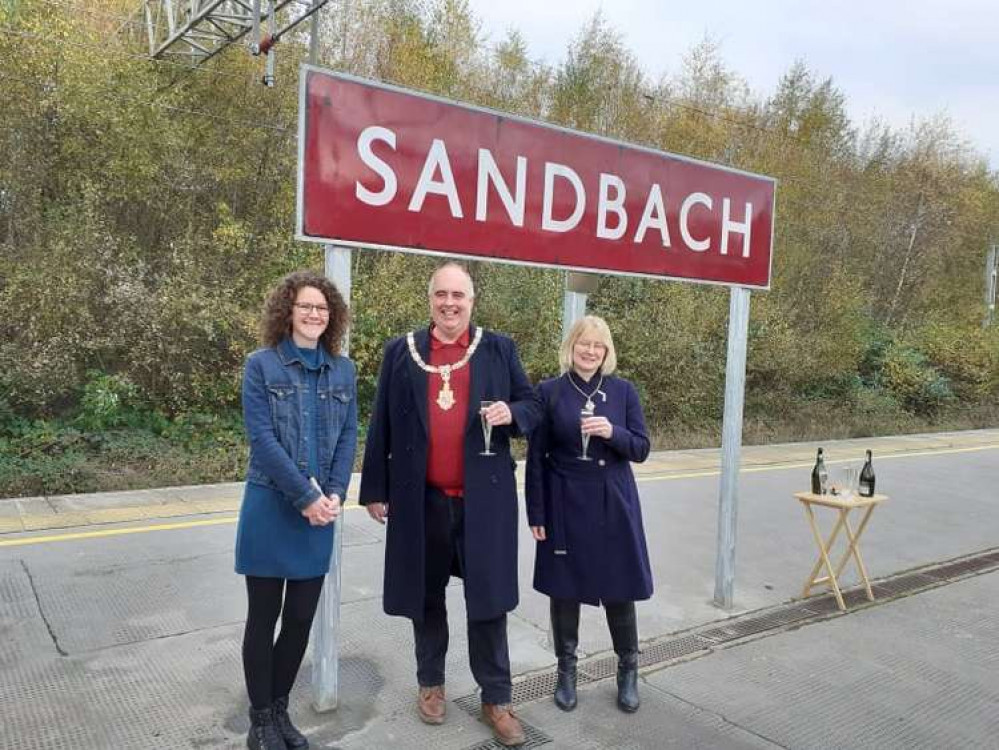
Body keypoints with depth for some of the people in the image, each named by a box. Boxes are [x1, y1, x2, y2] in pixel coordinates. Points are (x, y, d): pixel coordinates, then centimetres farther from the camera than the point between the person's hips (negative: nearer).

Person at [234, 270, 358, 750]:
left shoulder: (343, 370, 6)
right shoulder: (261, 365, -6)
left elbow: (348, 436, 4)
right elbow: (262, 438, -13)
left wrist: (334, 495, -9)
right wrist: (306, 497, -16)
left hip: (322, 510, 4)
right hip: (271, 509, -3)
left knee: (301, 618, 11)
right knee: (263, 617, 7)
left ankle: (280, 709, 30)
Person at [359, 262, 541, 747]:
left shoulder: (499, 349, 3)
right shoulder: (400, 352, 4)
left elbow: (532, 406, 7)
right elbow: (381, 426, 5)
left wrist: (511, 413, -16)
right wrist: (375, 489, 3)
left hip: (484, 496, -1)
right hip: (422, 498, 1)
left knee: (488, 598, 6)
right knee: (426, 597, 14)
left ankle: (496, 699, 21)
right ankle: (430, 683, 34)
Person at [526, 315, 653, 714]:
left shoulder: (623, 390, 1)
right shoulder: (549, 391, -3)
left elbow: (641, 449, 1)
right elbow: (536, 457, -2)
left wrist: (613, 433, -19)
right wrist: (536, 513, -5)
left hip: (614, 505, 1)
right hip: (565, 505, -1)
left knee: (619, 588, 8)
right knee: (564, 589, 9)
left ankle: (628, 670, 28)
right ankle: (566, 670, 28)